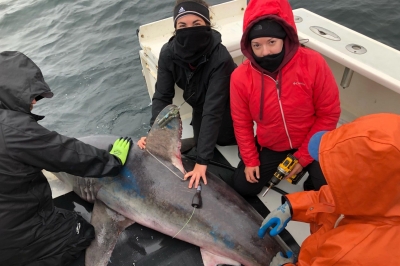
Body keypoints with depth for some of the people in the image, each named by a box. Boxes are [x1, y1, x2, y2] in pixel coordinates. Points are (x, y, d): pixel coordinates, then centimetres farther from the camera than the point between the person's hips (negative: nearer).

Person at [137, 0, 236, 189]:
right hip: (200, 105, 4)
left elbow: (213, 110, -43)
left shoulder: (220, 58, -39)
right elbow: (162, 96, -22)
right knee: (200, 143, 17)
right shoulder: (168, 53, -26)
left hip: (227, 106, -4)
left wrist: (202, 161, -44)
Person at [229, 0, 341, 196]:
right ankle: (277, 165, 27)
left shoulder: (312, 63, -23)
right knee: (243, 187, 2)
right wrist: (250, 160, -3)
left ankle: (311, 183, 18)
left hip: (311, 144, -2)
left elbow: (329, 114, -14)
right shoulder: (240, 77, -18)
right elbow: (241, 124, -4)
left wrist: (303, 156, -13)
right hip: (270, 146, 2)